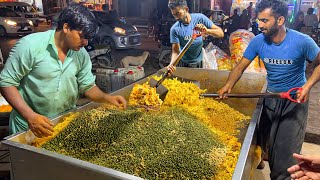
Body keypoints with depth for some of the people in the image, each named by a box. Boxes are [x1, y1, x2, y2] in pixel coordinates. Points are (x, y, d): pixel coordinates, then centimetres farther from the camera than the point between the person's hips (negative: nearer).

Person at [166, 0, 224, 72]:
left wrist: (206, 31, -36)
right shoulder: (175, 29, -18)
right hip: (184, 64, -2)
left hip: (200, 62, 2)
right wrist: (171, 64, -40)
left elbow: (221, 33, -16)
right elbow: (175, 52, -18)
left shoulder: (200, 18, -15)